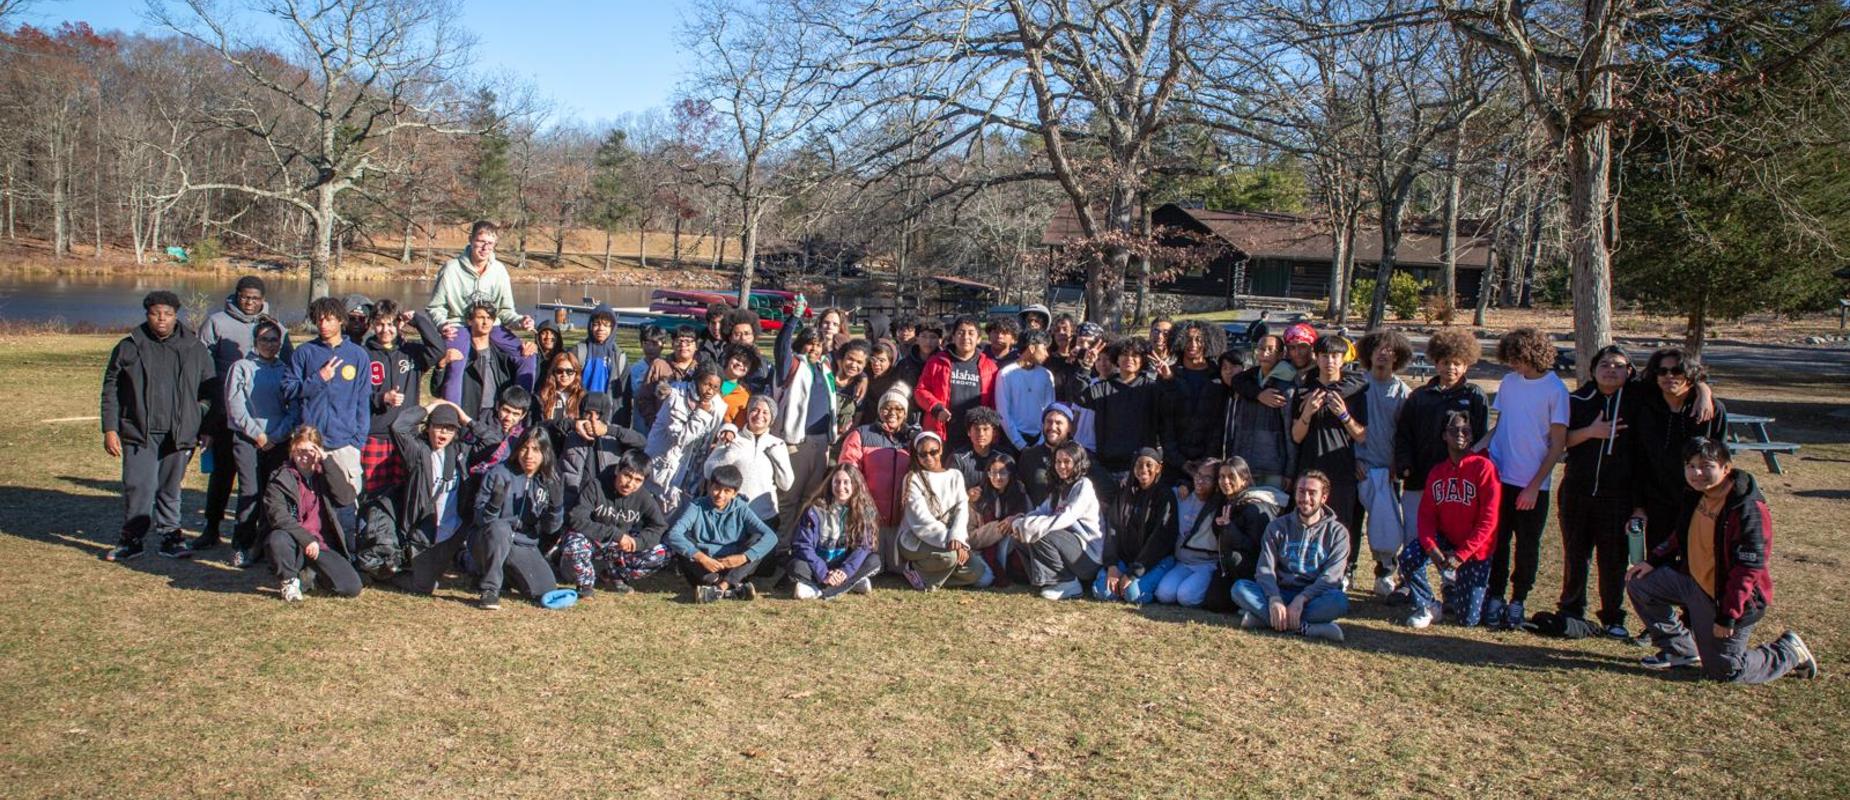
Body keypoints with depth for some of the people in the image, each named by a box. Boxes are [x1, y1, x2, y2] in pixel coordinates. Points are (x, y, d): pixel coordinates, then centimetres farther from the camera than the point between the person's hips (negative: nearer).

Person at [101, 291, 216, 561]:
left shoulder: (195, 349, 7)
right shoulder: (129, 347, 4)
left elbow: (209, 391, 11)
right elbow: (110, 391, 6)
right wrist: (110, 430, 0)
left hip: (179, 434, 1)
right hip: (139, 433, -1)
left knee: (170, 488, 10)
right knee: (138, 486, -5)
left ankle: (170, 536, 21)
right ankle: (131, 539, 9)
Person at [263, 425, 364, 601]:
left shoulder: (324, 474, 9)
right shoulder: (280, 479, 0)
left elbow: (346, 498, -12)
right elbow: (278, 517, -13)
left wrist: (327, 461, -15)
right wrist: (306, 539, -23)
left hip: (323, 545, 2)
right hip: (294, 544, -2)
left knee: (352, 588, -16)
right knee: (278, 539, -37)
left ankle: (315, 577, 17)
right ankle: (289, 581, -7)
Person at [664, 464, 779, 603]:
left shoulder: (741, 510, -1)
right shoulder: (697, 507, -4)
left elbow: (770, 536, -13)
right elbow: (673, 534, -20)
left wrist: (744, 557, -28)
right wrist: (701, 558, -32)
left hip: (734, 568, 1)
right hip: (703, 570, 0)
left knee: (758, 539, -18)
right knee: (679, 543, -24)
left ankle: (722, 586, -34)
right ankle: (733, 587, -33)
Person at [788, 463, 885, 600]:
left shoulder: (865, 510, -5)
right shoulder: (816, 510, -11)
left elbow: (864, 546, -10)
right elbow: (803, 546, -14)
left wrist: (845, 571, -26)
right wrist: (823, 574, -27)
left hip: (846, 564, 2)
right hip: (818, 565, -2)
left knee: (874, 561, -25)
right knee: (797, 567, -32)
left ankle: (819, 591, -27)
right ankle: (853, 583, -28)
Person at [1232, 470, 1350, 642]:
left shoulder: (1337, 532, 3)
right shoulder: (1278, 526, 9)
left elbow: (1331, 576, -9)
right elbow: (1265, 568, -2)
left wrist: (1300, 600, -25)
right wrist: (1275, 599, -23)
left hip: (1314, 598, -2)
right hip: (1279, 594, 2)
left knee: (1339, 601, -35)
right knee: (1239, 587, -26)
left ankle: (1264, 617, -35)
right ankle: (1305, 627, -36)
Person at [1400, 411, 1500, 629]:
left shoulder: (1484, 468, -15)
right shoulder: (1437, 472, 3)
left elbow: (1488, 520, -18)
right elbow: (1426, 514, -1)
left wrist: (1461, 555, -21)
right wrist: (1431, 548, -20)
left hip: (1474, 550, -4)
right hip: (1445, 539, 4)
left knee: (1468, 620, -4)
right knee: (1408, 556, -28)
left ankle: (1455, 591, 33)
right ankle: (1426, 607, -3)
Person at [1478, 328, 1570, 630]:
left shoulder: (1555, 390, -8)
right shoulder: (1509, 382, 5)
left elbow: (1558, 444, -7)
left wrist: (1534, 485, -11)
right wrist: (1476, 448, -5)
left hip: (1532, 483, -3)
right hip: (1500, 477, 3)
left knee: (1527, 545, 7)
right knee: (1497, 540, 6)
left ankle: (1518, 601, 19)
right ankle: (1495, 597, 17)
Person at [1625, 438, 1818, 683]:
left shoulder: (1749, 511, -26)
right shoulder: (1696, 496, 0)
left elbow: (1749, 569, -25)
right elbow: (1682, 535, 18)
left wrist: (1728, 616, -25)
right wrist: (1654, 560, 6)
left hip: (1726, 597, -8)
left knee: (1724, 671, -2)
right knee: (1639, 584, 1)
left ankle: (1790, 653, 24)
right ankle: (1681, 649, 15)